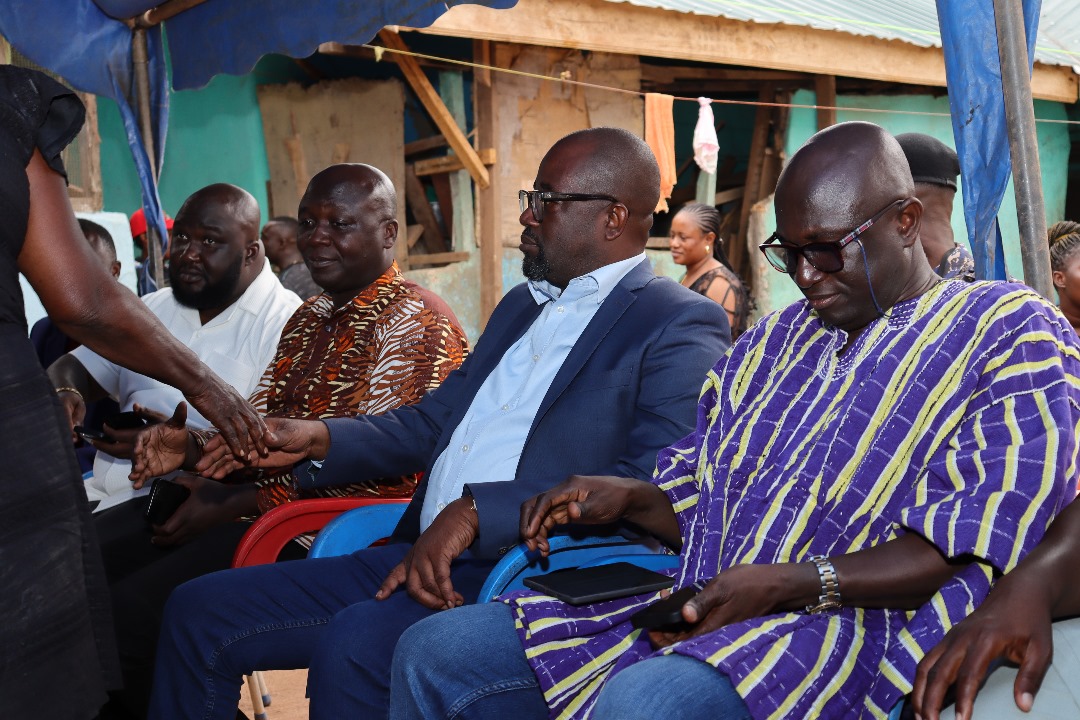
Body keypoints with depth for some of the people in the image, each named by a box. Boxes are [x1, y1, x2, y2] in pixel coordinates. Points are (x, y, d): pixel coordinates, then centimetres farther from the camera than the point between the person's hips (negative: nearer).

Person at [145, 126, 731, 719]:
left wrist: (477, 511, -23)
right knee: (198, 611, 1)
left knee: (350, 646, -34)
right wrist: (320, 440, 8)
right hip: (420, 556, 8)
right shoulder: (521, 305, 22)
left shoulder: (681, 329, -5)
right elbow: (432, 422, 25)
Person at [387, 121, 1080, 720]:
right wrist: (628, 498, 3)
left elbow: (978, 545, -11)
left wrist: (789, 583, -20)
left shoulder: (1010, 330, 1)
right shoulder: (774, 341, 23)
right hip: (696, 605, 7)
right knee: (433, 652, -5)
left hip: (853, 621, -7)